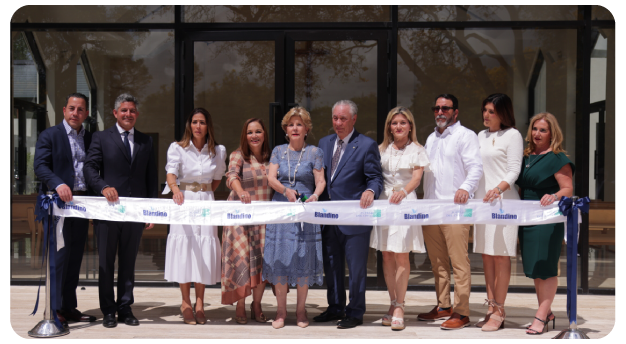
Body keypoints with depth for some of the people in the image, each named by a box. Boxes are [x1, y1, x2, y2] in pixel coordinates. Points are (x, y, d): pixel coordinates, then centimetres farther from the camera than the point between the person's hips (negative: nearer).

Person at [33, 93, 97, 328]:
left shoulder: (90, 139, 15)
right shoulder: (49, 136, 0)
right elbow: (40, 166, -11)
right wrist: (58, 184, -28)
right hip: (58, 203, -5)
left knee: (75, 257, 9)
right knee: (59, 255, -6)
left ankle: (70, 307, 17)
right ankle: (56, 309, 1)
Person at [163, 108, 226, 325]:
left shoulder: (218, 151, 4)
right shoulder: (177, 148, -2)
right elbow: (171, 173, -17)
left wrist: (204, 194, 5)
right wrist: (175, 189, -36)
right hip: (184, 202, -2)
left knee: (204, 252, 0)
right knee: (184, 250, -2)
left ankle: (199, 303, 10)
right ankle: (186, 303, 7)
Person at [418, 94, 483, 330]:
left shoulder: (465, 136, -1)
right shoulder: (431, 138, 22)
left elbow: (476, 168, -12)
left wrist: (465, 188, -30)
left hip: (455, 209, -7)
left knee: (459, 263, -7)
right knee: (437, 263, 11)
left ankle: (461, 312, -5)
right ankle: (443, 306, 20)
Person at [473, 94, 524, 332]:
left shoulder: (512, 135, -2)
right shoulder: (481, 136, 18)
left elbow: (514, 170, -9)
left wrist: (499, 188, -25)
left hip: (503, 200, -7)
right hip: (481, 200, 7)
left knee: (501, 255, -7)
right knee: (486, 255, 6)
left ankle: (499, 312, -4)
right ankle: (491, 308, 11)